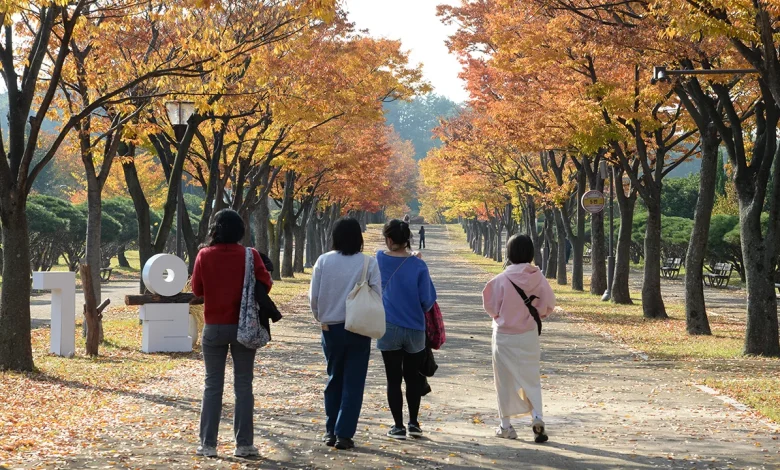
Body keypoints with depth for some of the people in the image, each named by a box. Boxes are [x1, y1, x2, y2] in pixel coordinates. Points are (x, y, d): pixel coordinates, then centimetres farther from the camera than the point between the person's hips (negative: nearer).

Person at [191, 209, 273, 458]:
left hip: (214, 327, 1)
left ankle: (208, 444, 5)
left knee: (213, 386, 7)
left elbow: (197, 290, 4)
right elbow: (265, 283, -5)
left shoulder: (204, 256, -4)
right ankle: (244, 444, 4)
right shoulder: (250, 255, -7)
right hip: (243, 326, 0)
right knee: (243, 385, 5)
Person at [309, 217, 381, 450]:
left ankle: (331, 431, 18)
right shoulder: (368, 263, -9)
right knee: (353, 383, 5)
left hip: (331, 328, 2)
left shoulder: (324, 261, -5)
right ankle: (344, 434, 1)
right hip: (359, 329, -2)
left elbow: (314, 297, -2)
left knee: (334, 379, 17)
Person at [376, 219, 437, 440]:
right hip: (414, 329, 0)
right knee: (413, 377, 16)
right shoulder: (418, 265, -9)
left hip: (388, 329, 0)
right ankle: (414, 423, 19)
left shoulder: (380, 260, -4)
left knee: (394, 378, 6)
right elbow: (428, 300, -8)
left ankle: (398, 426, 6)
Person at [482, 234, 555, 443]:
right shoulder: (538, 278, -9)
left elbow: (490, 306, -8)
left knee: (505, 380, 9)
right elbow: (549, 306, -2)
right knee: (531, 378, 13)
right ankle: (537, 418, -5)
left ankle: (506, 425, 16)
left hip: (504, 335, -2)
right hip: (529, 335, 2)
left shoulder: (502, 280, -17)